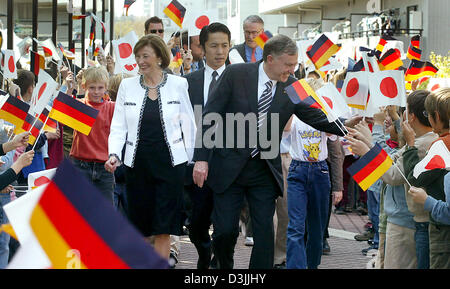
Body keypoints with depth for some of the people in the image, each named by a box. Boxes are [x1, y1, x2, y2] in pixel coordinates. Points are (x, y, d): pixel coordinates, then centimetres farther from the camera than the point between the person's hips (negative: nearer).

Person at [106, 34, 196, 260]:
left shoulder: (178, 85, 1)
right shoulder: (127, 86, 6)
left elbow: (189, 125, 5)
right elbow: (118, 126, 6)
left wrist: (191, 161, 3)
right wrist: (114, 154, -10)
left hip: (169, 163, -2)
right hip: (137, 163, 2)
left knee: (163, 227, -3)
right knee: (138, 224, 7)